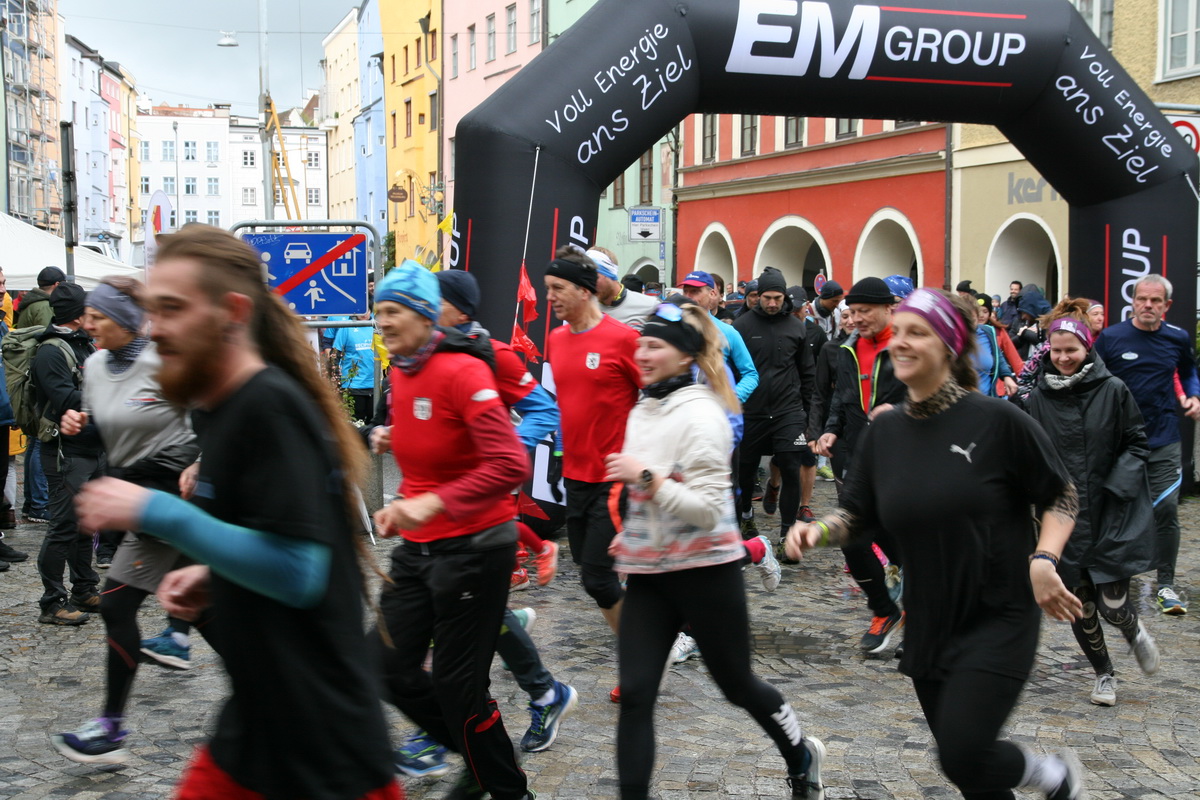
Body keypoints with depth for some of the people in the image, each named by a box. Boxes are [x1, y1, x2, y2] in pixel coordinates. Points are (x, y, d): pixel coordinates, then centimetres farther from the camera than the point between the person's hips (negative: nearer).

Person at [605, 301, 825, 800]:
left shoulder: (700, 414, -17)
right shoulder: (642, 410, 7)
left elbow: (709, 509, -23)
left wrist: (644, 477, -25)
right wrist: (631, 533, 17)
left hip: (704, 571, -6)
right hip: (647, 571, 6)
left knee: (737, 685, 12)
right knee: (634, 694, -4)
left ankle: (802, 758, 40)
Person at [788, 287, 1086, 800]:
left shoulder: (997, 421, -13)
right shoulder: (883, 432, 1)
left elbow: (1062, 498, -5)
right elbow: (857, 515, 8)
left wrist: (1044, 559, -20)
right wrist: (818, 531, -12)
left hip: (998, 619, -5)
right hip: (927, 624, 6)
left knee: (961, 755, -13)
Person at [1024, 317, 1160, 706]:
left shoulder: (1113, 391, -5)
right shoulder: (1037, 399, 1)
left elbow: (1136, 443, 1)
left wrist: (1119, 485, -11)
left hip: (1113, 513, -2)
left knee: (1112, 603, -6)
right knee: (1080, 604, 6)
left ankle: (1135, 631, 31)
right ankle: (1104, 674, 29)